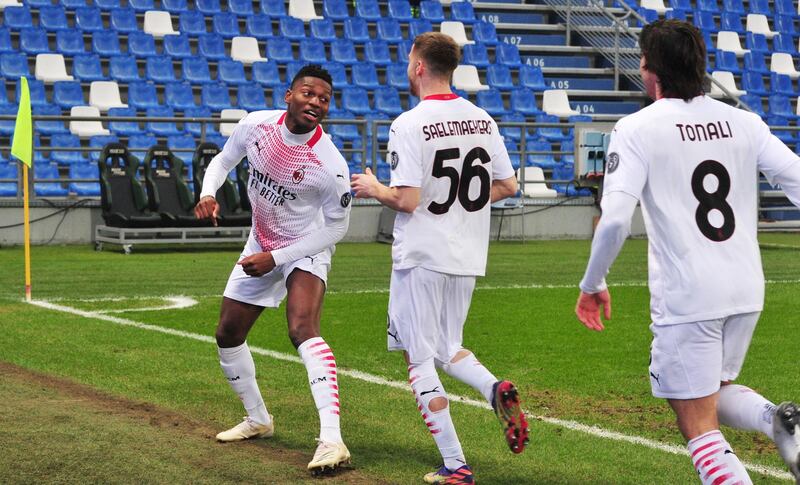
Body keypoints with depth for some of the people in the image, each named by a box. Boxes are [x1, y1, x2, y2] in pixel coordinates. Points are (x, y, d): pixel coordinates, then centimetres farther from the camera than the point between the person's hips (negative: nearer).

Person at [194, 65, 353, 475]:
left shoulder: (330, 165, -28)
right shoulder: (256, 125, -15)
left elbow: (335, 228, -16)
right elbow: (223, 161, 5)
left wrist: (275, 258, -18)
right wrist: (208, 193, -17)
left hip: (306, 250, -6)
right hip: (260, 244, 6)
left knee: (303, 329, -30)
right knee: (227, 336, 13)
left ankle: (332, 441, -38)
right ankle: (258, 420, 36)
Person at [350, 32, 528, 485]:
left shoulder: (409, 124, -15)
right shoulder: (482, 119, 5)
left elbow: (407, 200, -19)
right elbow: (508, 185, 10)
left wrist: (373, 188, 0)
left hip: (421, 258, -6)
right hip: (467, 258, 6)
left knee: (420, 361, 4)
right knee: (447, 349, 22)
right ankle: (497, 389, -10)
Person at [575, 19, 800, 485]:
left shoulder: (637, 129, -8)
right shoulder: (743, 122, 4)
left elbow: (614, 222, -16)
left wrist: (592, 285, -1)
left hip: (685, 298, -5)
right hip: (746, 291, 5)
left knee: (700, 428, 5)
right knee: (718, 390, 26)